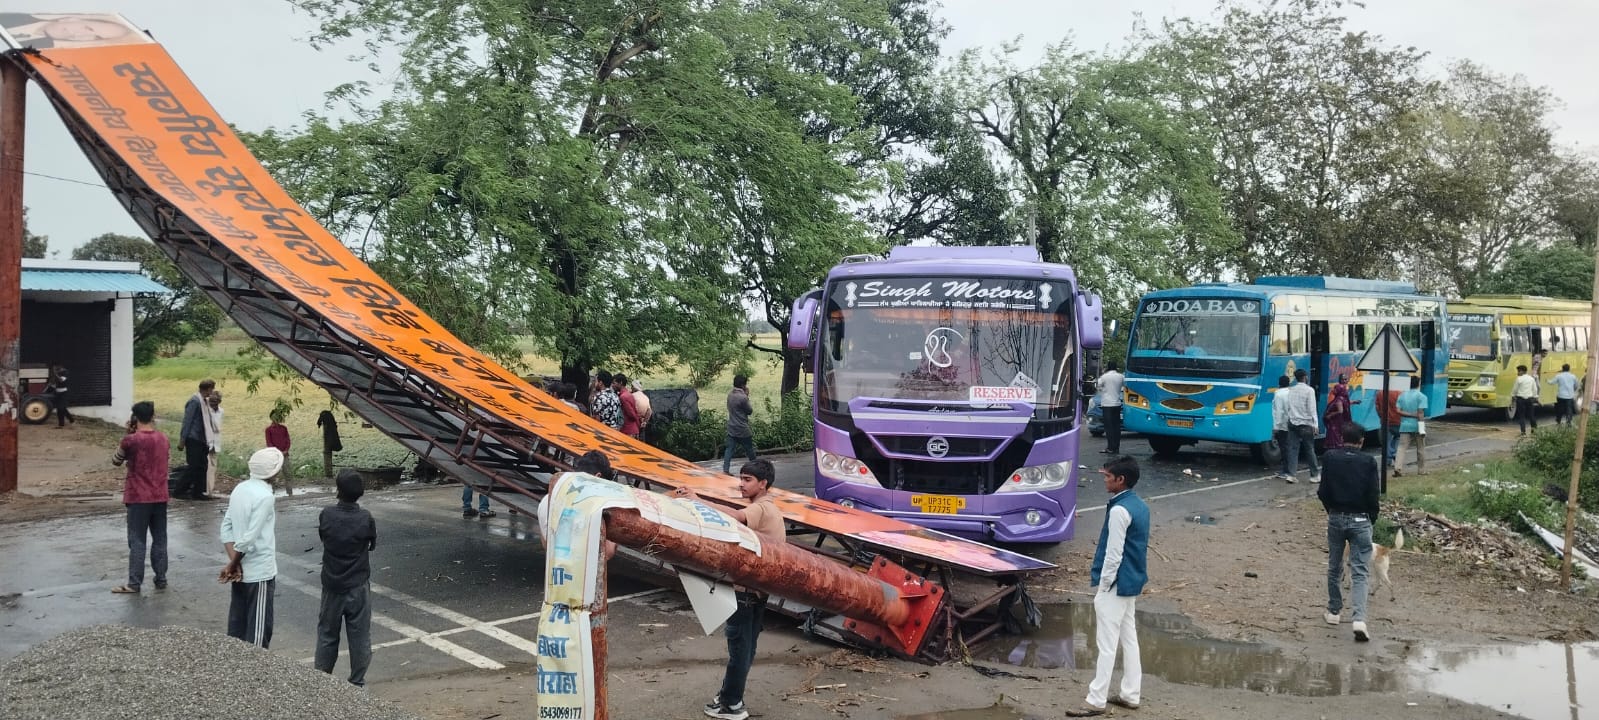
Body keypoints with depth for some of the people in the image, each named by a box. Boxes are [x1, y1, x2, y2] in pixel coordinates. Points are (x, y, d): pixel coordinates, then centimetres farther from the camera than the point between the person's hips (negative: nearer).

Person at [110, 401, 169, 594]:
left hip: (139, 498, -5)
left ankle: (134, 583, 2)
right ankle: (161, 579, 15)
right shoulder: (163, 437, 4)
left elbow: (116, 461, 3)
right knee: (160, 539, 11)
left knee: (137, 541, 0)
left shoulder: (131, 440, -13)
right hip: (160, 496, 5)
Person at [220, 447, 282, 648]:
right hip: (259, 572, -8)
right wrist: (233, 564, -8)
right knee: (259, 628, 2)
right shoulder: (264, 497, -20)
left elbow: (226, 528, 4)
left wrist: (234, 562, -4)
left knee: (237, 624, 16)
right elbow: (249, 538, -22)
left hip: (242, 571, 8)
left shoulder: (240, 489, 5)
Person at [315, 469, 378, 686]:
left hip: (331, 585, 2)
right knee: (359, 636, 8)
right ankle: (357, 683, 12)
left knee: (327, 634, 16)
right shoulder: (365, 518, -16)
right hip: (358, 587, -2)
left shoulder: (326, 515, -11)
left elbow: (323, 539, 5)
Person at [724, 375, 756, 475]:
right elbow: (750, 411, -10)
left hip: (731, 428, 7)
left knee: (730, 449, 5)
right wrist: (747, 395, -6)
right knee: (750, 448, 12)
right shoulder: (742, 397, -22)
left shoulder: (730, 394, 3)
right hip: (742, 429, -7)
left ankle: (725, 470, -2)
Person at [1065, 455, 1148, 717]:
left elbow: (1114, 554, -21)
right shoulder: (1140, 506, 8)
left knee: (1107, 645, -4)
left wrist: (1103, 586, -12)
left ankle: (1096, 701, 1)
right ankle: (1130, 694, 22)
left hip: (1116, 585, -10)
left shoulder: (1119, 510, -21)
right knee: (1129, 639, 15)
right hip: (1133, 583, 10)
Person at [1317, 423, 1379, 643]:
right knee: (1359, 573, -1)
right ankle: (1359, 619, -14)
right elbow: (1373, 495, -6)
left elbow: (1323, 491, -3)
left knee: (1334, 568, 17)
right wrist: (1372, 520, 9)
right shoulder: (1368, 462, -6)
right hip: (1360, 520, -2)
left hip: (1336, 518, 2)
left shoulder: (1331, 458, -3)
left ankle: (1333, 612, 27)